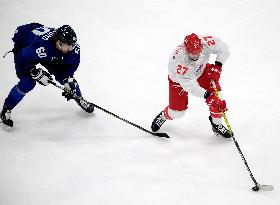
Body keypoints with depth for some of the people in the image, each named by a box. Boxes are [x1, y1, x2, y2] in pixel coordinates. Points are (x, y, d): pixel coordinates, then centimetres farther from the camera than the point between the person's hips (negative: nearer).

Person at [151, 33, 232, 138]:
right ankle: (163, 116, 38)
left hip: (201, 70, 4)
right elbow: (189, 85, -40)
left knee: (216, 95, -10)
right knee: (177, 111, 2)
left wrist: (217, 66, -25)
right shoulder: (178, 60, -45)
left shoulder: (206, 42, -35)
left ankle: (217, 125, 14)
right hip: (179, 79, -3)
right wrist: (207, 96, -45)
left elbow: (224, 49, -15)